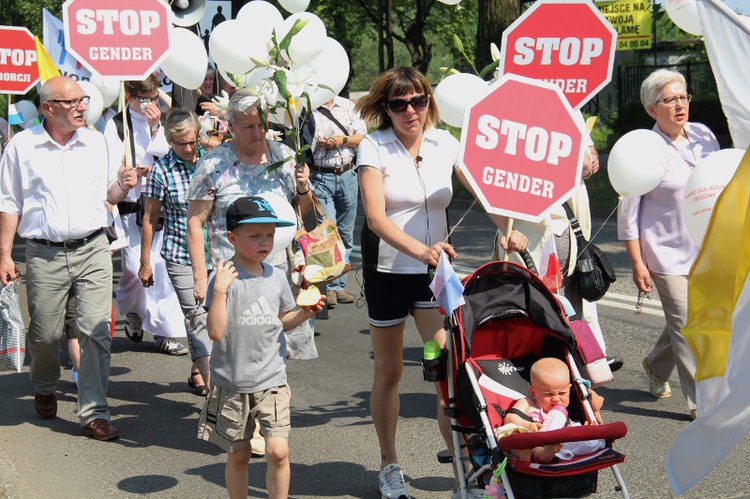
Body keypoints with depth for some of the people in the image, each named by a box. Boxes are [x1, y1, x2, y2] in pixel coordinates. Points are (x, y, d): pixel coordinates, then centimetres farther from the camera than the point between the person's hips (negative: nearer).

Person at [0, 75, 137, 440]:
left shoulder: (96, 142, 9)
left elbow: (108, 195, 18)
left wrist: (122, 185, -6)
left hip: (93, 250, 1)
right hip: (45, 255, -1)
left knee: (95, 331, -7)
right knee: (44, 334, 8)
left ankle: (94, 413, -1)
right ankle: (45, 390, 38)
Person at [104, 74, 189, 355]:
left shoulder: (161, 122, 11)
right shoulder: (116, 125, 1)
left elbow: (166, 155, -1)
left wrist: (155, 128, -8)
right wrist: (133, 172, -26)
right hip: (131, 204, -3)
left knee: (163, 265, -1)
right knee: (135, 267, -6)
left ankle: (167, 328, 4)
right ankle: (132, 310, 24)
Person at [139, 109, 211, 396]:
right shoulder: (161, 170, -5)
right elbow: (150, 217, 1)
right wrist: (145, 262, 2)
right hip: (180, 255, -4)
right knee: (196, 315, -7)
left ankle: (197, 372, 25)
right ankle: (209, 380, -7)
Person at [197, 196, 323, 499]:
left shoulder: (276, 277, 4)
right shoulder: (225, 278, -11)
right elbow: (216, 332, -17)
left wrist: (304, 313, -1)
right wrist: (219, 290, -26)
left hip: (272, 381, 3)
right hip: (231, 383, -2)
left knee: (278, 451, -8)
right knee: (238, 454, 11)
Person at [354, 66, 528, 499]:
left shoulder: (444, 143, 0)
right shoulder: (374, 147, -10)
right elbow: (376, 216, -21)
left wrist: (510, 229, -24)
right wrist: (420, 249, -37)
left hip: (435, 269, 2)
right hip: (387, 270, -2)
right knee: (389, 371, 10)